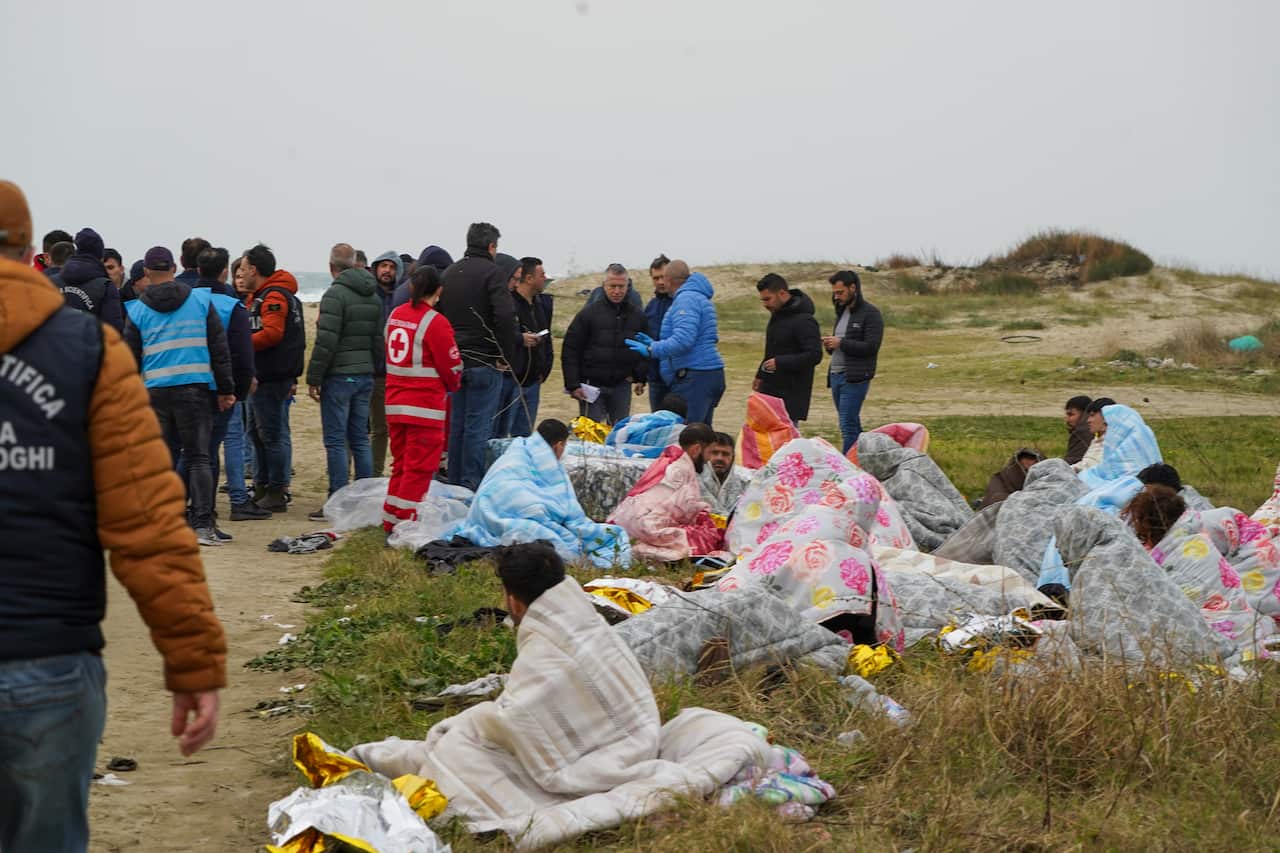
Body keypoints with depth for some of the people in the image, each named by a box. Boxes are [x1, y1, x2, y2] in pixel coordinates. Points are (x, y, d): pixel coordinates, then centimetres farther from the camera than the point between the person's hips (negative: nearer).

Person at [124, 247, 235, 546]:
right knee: (198, 456, 2)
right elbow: (219, 348, 4)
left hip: (155, 391, 1)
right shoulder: (201, 300, 5)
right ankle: (202, 524, -6)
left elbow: (130, 359, 8)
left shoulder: (137, 310, 5)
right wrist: (225, 389, 8)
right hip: (195, 387, 0)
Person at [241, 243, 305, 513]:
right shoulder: (259, 296, 21)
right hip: (265, 376, 11)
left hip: (273, 377, -11)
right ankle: (262, 488, 25)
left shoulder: (274, 297, -14)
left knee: (273, 433, -7)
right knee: (260, 432, 17)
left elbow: (272, 333, -25)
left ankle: (277, 493, -3)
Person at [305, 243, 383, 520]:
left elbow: (326, 341, -17)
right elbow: (379, 340, 17)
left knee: (336, 441, -4)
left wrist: (314, 378, -12)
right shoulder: (373, 297, 12)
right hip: (365, 375, 7)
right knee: (360, 439, 12)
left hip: (339, 376, -7)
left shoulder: (335, 294, -13)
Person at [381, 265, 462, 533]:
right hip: (425, 405, -7)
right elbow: (452, 366, -8)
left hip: (394, 402, 7)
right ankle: (406, 523, -2)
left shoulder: (395, 315, 7)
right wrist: (452, 386, 13)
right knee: (419, 468, -1)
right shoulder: (435, 322, -14)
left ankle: (391, 520, 20)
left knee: (400, 463, 17)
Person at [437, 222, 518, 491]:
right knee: (479, 426, -3)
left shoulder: (449, 273, 14)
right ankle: (471, 484, -4)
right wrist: (506, 354, -11)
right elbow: (505, 316, -20)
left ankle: (454, 482, 18)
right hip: (484, 361, -7)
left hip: (454, 360, 7)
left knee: (456, 425, 13)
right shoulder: (491, 272, -10)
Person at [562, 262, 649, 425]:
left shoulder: (638, 316, 5)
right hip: (592, 384, -3)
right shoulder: (589, 313, -5)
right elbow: (570, 351, -6)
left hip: (622, 385, 3)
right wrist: (573, 385, -11)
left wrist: (641, 378, 5)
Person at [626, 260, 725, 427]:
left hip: (694, 377, -11)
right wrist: (655, 344, 27)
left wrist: (652, 349, -17)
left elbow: (683, 340, -24)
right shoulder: (699, 297, 23)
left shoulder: (686, 299, -12)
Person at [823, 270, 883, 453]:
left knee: (848, 427, -12)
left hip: (854, 378, -8)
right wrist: (830, 345, 4)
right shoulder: (842, 312, 18)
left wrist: (841, 343, -17)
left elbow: (871, 347, -16)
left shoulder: (870, 314, -7)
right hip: (836, 376, 8)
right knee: (853, 427, 12)